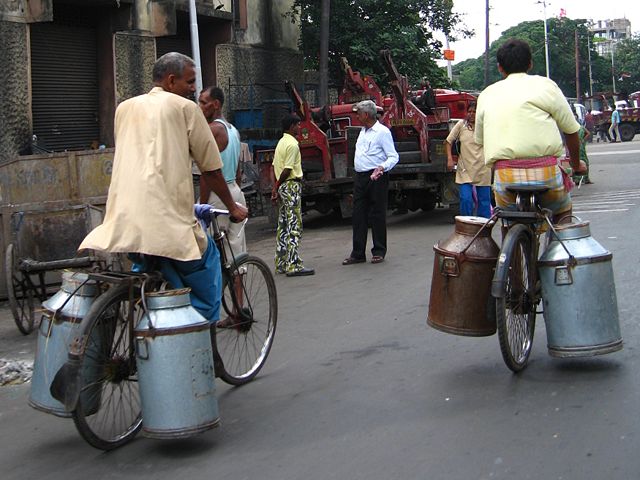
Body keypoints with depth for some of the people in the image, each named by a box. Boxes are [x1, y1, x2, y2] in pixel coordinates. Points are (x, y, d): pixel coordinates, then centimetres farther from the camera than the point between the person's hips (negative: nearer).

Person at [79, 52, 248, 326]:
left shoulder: (125, 108, 21)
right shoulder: (185, 108, 5)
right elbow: (210, 169, 7)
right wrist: (232, 207, 22)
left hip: (123, 219, 6)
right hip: (167, 219, -6)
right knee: (206, 260, 14)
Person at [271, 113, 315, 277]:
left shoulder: (281, 142, 15)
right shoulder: (293, 145, -14)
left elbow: (274, 166, 11)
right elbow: (287, 170, -18)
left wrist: (275, 187, 6)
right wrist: (278, 185, -4)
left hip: (282, 187, 10)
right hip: (292, 185, -10)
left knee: (283, 226, 12)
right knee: (294, 226, -10)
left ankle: (281, 264, 17)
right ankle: (293, 265, -12)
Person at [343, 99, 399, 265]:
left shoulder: (382, 132, -9)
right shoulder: (363, 131, 17)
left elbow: (393, 157, -12)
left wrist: (382, 167, -28)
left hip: (376, 177, -8)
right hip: (360, 177, 8)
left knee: (377, 215, 0)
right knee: (359, 215, 6)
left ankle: (379, 252, 9)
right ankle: (358, 253, 9)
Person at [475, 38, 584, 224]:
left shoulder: (486, 94, 16)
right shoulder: (545, 85, 9)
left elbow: (480, 140, 21)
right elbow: (571, 131, 13)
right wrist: (576, 165, 30)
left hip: (505, 177, 2)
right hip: (545, 174, -1)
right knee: (562, 212, 26)